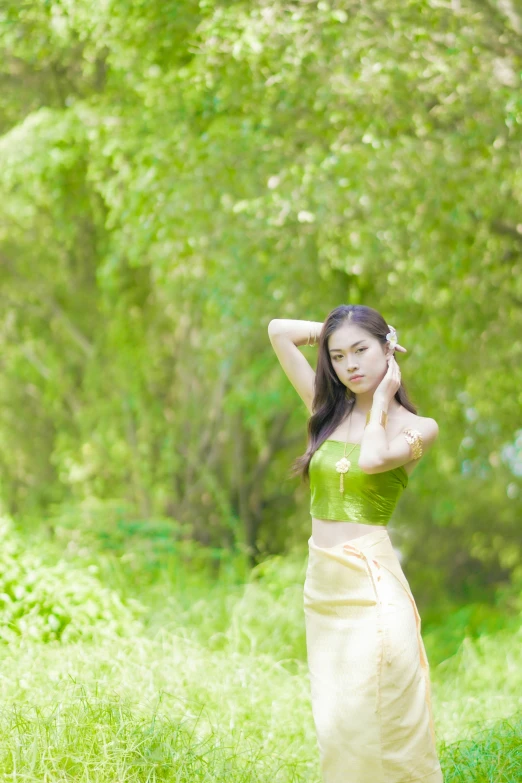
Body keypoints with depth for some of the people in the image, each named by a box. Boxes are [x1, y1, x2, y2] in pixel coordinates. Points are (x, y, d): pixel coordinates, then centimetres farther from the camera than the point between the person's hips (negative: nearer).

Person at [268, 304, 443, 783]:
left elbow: (371, 459, -22)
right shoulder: (330, 410, 10)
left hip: (371, 583, -5)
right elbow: (279, 331, 10)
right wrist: (333, 332, 11)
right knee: (334, 725, 9)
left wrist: (381, 397, -7)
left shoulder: (418, 428, -1)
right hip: (322, 582, 5)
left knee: (371, 724, -5)